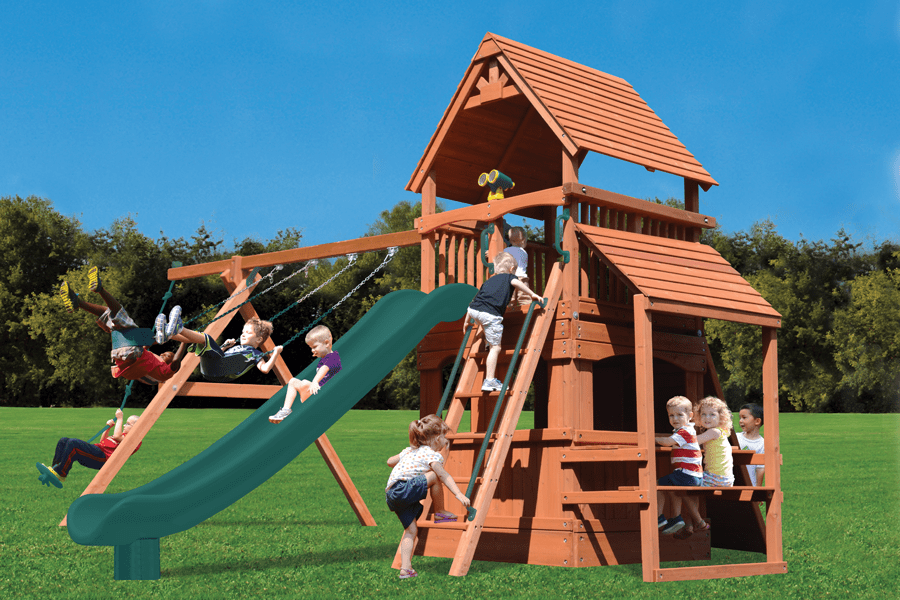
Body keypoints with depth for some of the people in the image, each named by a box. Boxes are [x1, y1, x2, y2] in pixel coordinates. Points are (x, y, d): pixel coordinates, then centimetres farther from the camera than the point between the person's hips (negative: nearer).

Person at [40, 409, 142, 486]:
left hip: (103, 457, -11)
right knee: (63, 441, 3)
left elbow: (117, 437, -16)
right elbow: (102, 441, 39)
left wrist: (119, 419, -5)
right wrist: (108, 428, 24)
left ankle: (60, 475, -27)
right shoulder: (124, 436, 33)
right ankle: (55, 468, -7)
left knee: (73, 443, -29)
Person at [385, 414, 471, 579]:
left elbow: (390, 461, 34)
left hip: (390, 496, 9)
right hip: (403, 490, -9)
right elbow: (444, 476, -13)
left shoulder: (410, 450, 24)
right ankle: (440, 513, 3)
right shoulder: (432, 455, -3)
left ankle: (405, 568, 4)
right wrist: (459, 494, -20)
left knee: (411, 529, 11)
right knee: (435, 476, -11)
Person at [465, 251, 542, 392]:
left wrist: (467, 321, 38)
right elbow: (515, 282, -5)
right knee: (495, 347, 0)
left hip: (473, 310, 6)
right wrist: (532, 294, 0)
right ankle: (489, 381, -4)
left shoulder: (489, 281, 33)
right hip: (491, 314, -6)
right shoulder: (509, 277, 20)